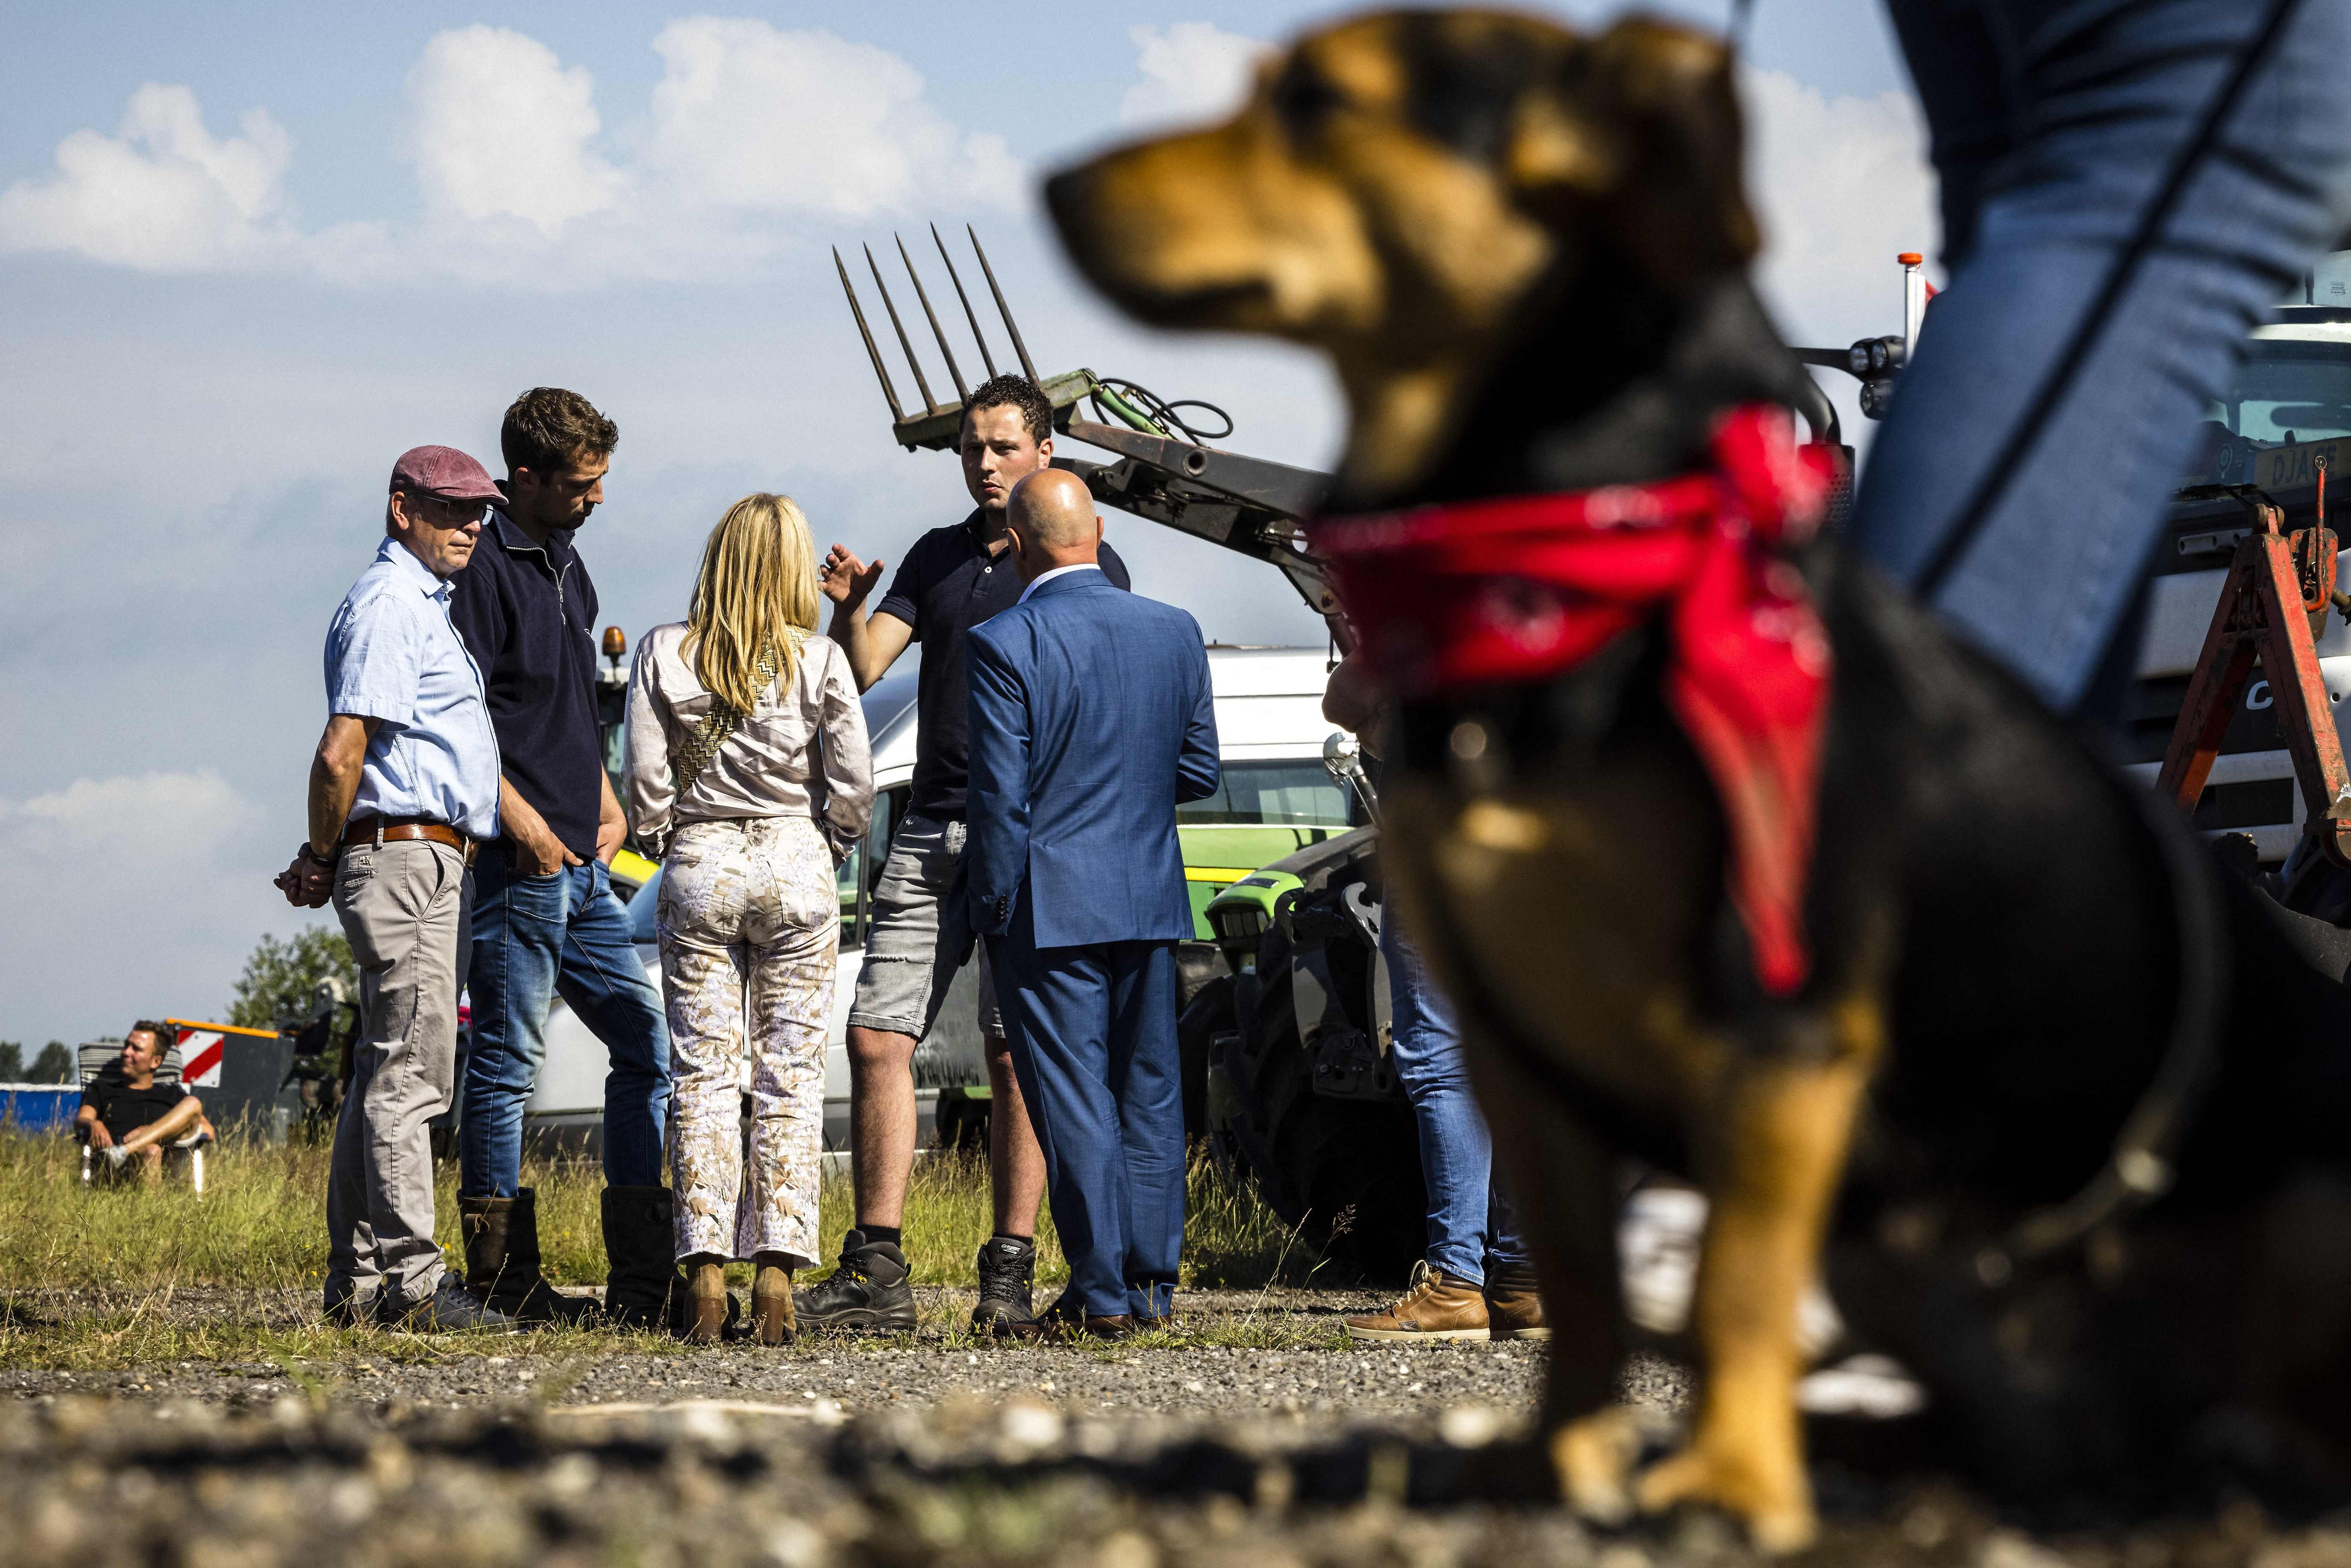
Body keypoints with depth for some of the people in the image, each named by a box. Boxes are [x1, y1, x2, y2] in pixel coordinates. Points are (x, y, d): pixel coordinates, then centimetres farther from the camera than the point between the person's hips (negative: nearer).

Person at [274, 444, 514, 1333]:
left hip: (435, 867, 10)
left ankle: (357, 1282, 12)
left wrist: (324, 863, 20)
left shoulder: (424, 607, 22)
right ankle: (410, 1282, -15)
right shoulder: (386, 604, -11)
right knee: (408, 1075, -12)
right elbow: (340, 754, -18)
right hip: (407, 857, -10)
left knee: (386, 1076, 10)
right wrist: (321, 859, -7)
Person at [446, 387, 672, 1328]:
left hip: (583, 866, 9)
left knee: (649, 1042, 8)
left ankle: (641, 1281, 11)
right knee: (508, 1065, -4)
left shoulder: (568, 566, 18)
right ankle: (504, 1285, 1)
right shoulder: (487, 567, -10)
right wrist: (524, 822, -19)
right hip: (519, 864, -9)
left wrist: (604, 801, 16)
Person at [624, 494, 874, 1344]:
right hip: (795, 870, -1)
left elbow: (645, 779, -3)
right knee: (791, 1075, 3)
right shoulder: (819, 662, -5)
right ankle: (776, 1271, -2)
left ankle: (706, 1273, -1)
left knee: (702, 1071, 4)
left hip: (698, 868, 1)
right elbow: (855, 787, -5)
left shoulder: (665, 654, -2)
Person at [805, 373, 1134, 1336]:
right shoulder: (936, 558, 17)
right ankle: (876, 1274, -1)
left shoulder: (1089, 568, 3)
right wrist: (849, 611, -12)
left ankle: (1009, 1274, -2)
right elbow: (863, 669, 9)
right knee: (877, 1038, -3)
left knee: (1017, 1055, -6)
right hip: (929, 832, 5)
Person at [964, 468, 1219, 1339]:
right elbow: (1200, 770, 9)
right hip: (1151, 900, 5)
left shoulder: (1004, 645, -13)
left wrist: (993, 907, -4)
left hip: (1049, 906, -5)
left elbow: (1001, 796, -14)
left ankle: (1102, 1294, -2)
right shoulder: (1175, 630, 3)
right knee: (1149, 1093, 12)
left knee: (1072, 1100, -1)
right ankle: (1151, 1285, 15)